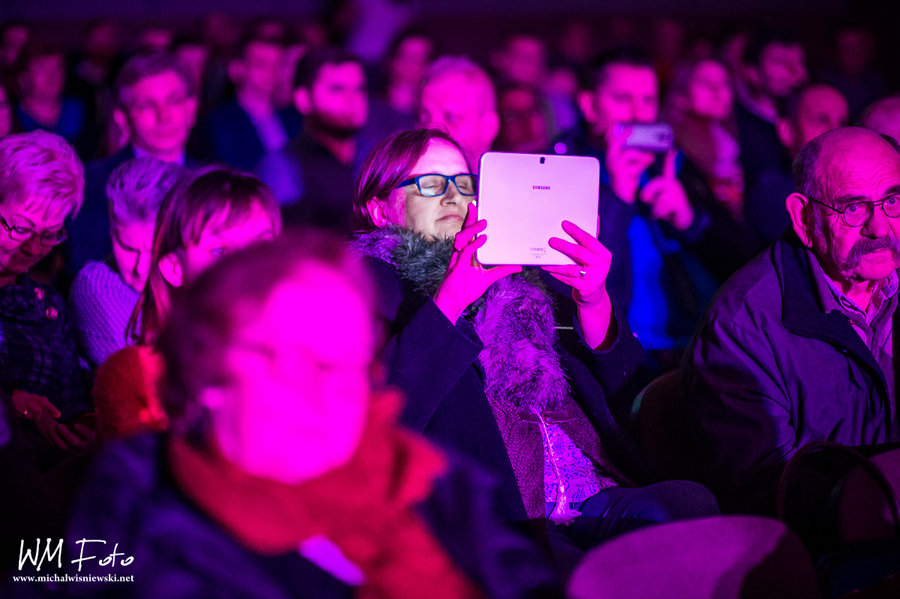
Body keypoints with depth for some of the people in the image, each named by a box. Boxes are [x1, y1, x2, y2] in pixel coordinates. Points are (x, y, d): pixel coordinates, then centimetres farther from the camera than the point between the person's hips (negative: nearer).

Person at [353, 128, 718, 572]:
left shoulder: (518, 277, 28)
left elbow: (618, 386, 20)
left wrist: (593, 301, 1)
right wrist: (449, 301, -14)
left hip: (601, 498, 6)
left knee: (687, 501, -26)